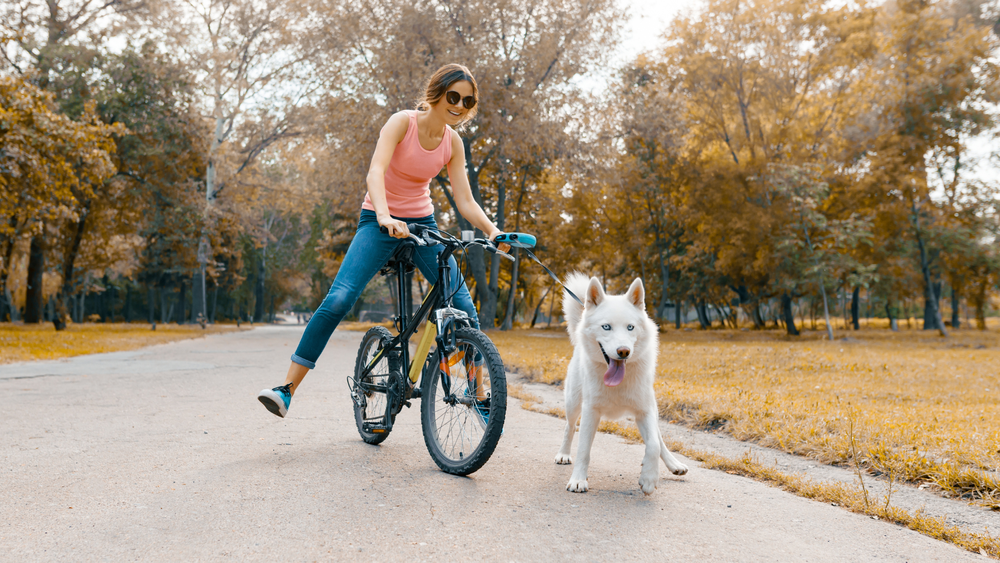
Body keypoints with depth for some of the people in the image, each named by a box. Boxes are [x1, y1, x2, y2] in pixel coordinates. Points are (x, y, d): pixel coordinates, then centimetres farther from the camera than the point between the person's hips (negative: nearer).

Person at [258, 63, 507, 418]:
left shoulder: (453, 143, 0)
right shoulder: (403, 122, -13)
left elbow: (465, 201, -4)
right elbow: (375, 171, -27)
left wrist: (492, 231, -23)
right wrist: (385, 216, -45)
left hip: (422, 225, 4)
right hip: (379, 221, -4)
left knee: (464, 305, -7)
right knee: (339, 299, -21)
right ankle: (287, 389, -14)